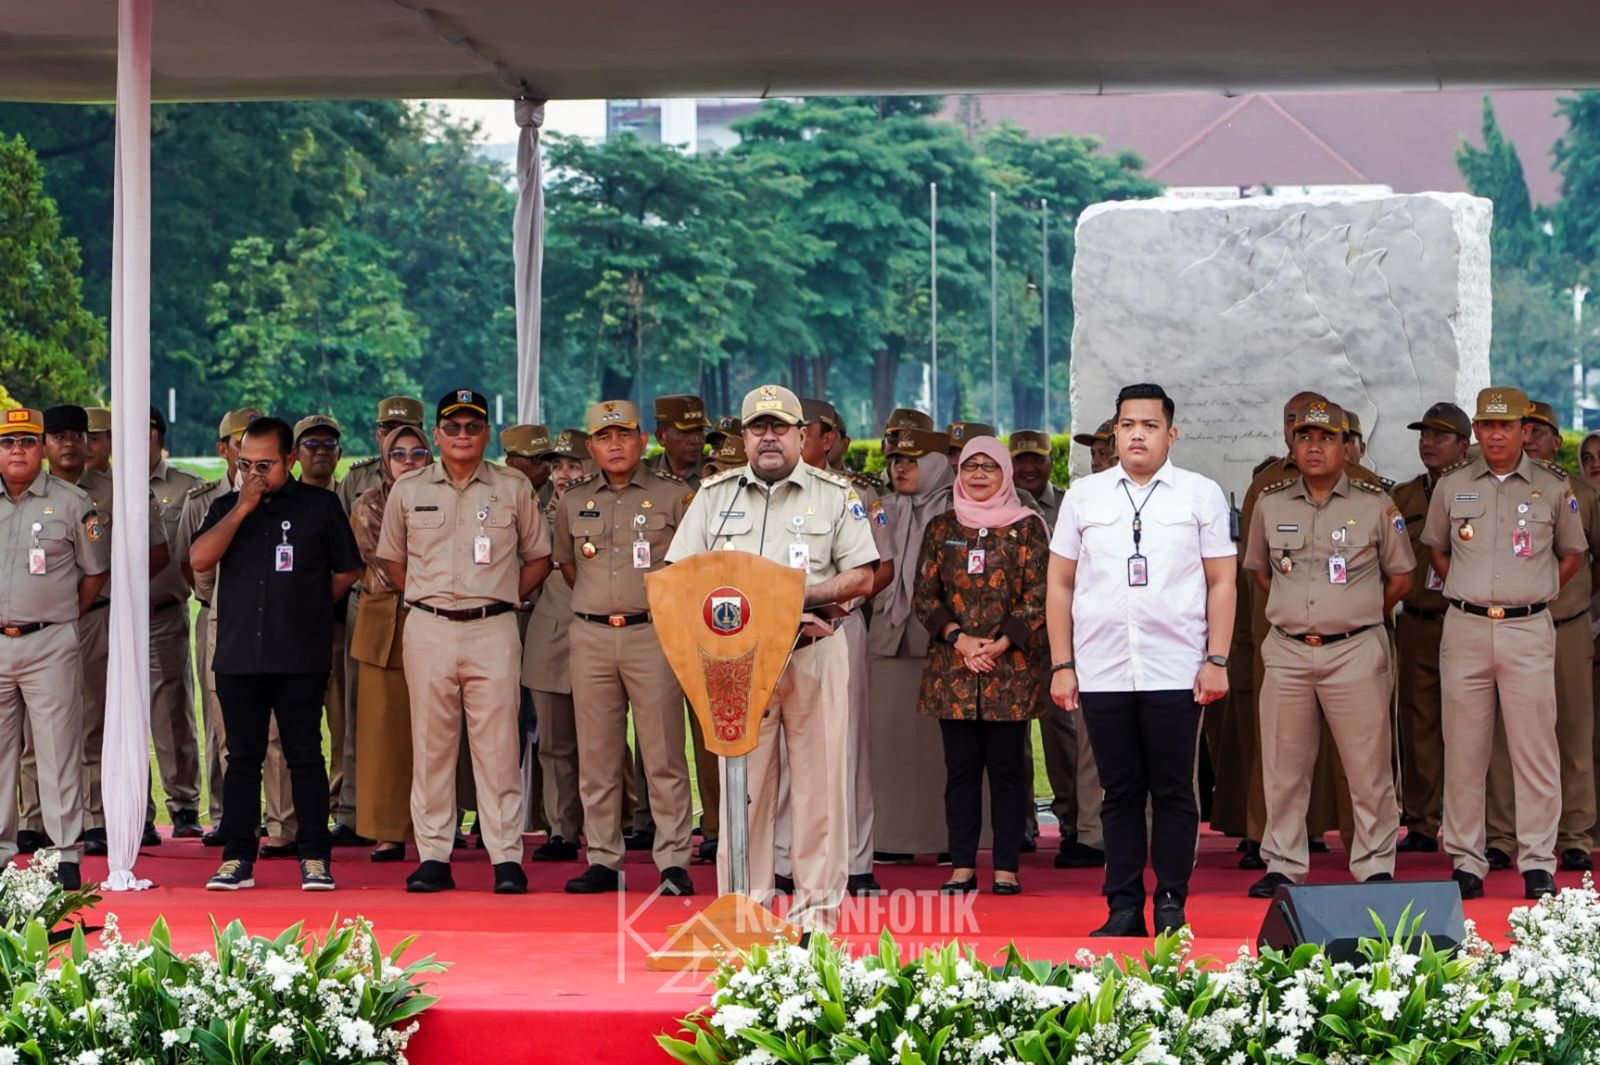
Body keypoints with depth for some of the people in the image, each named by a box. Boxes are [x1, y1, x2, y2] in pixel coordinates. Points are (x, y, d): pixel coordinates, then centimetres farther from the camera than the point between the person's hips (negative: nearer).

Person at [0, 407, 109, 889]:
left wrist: (62, 615, 3)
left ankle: (65, 854, 1)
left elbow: (96, 571, 8)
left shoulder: (71, 503, 1)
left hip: (48, 645, -3)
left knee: (58, 749, -3)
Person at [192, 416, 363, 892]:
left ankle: (314, 857, 4)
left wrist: (307, 607, 8)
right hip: (238, 655, 3)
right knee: (242, 758, 6)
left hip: (300, 657, -2)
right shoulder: (226, 507, 11)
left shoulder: (320, 505, 4)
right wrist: (242, 508, -8)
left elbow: (346, 570, 9)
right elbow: (199, 559, -5)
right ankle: (237, 858, 10)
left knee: (305, 756, 0)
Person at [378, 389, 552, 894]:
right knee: (430, 744, 3)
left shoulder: (513, 488, 6)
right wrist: (427, 602, 8)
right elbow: (392, 560, 17)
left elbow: (538, 557, 13)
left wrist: (502, 599, 5)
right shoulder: (407, 490, 8)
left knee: (497, 744, -3)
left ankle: (506, 857, 0)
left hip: (493, 630, -1)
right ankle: (433, 856, 9)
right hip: (428, 630, 1)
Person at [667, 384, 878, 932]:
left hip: (814, 654, -1)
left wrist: (797, 597, -12)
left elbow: (861, 578, 3)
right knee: (742, 781, 1)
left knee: (819, 780, -2)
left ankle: (817, 909, 5)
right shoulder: (714, 495, 13)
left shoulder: (835, 495, 8)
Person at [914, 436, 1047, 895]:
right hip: (952, 667, 2)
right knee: (960, 767, 3)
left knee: (1007, 767, -1)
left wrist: (999, 645, -11)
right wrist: (960, 639, -7)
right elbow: (924, 595, 7)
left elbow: (1039, 596, -2)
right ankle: (962, 866, 7)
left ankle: (1006, 867, 3)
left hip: (1011, 666, -2)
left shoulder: (1027, 527, 4)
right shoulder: (941, 528, 12)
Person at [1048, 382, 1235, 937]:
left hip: (1176, 673, -2)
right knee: (1120, 792, 6)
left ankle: (1171, 905, 8)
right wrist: (1061, 666, 5)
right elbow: (1059, 584, 11)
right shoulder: (1083, 495, 10)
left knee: (1174, 792, 1)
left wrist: (1217, 660, -2)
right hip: (1102, 675, 2)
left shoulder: (1201, 494, 6)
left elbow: (1221, 582, 6)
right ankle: (1123, 907, 11)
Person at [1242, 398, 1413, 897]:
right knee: (1284, 766, 5)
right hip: (1287, 651, 2)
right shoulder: (1270, 503, 8)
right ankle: (1283, 865, 15)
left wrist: (1360, 617, 9)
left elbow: (1400, 576, 11)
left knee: (1368, 766, -1)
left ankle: (1375, 866, 8)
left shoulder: (1375, 504, 2)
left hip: (1355, 651, -2)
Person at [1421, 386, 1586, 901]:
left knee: (1534, 747, -3)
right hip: (1464, 627, 1)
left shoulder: (1553, 487, 4)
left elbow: (1572, 554, 17)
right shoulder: (1452, 486, 8)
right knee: (1463, 750, 4)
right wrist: (1466, 592, 12)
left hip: (1528, 630, -1)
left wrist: (1535, 593, 9)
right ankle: (1465, 861, 10)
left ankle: (1538, 864, 3)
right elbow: (1437, 549, 22)